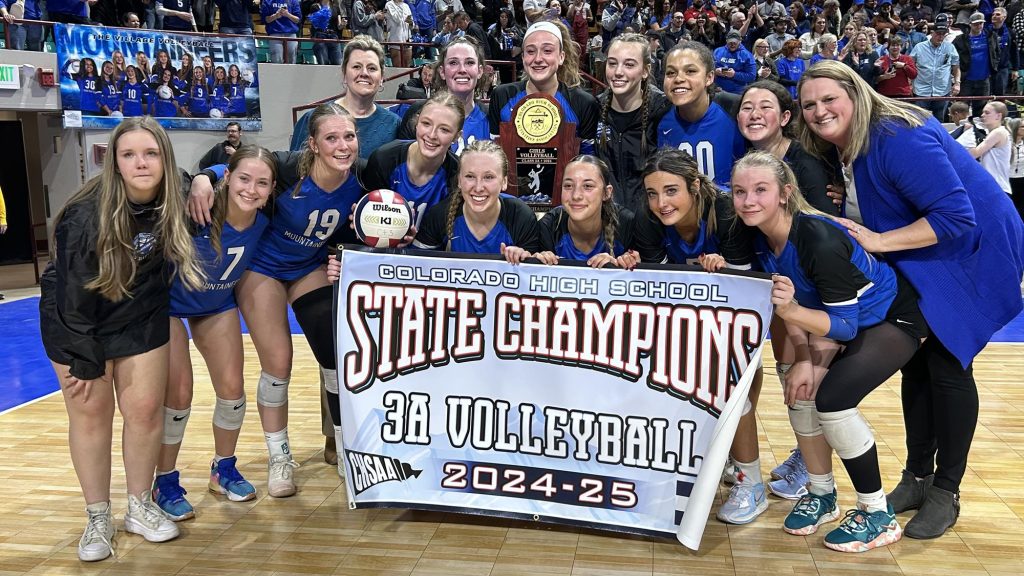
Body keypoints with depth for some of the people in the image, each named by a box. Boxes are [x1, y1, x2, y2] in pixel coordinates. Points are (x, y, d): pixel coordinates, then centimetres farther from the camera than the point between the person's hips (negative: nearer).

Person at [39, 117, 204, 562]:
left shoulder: (170, 201, -16)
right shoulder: (86, 215, -29)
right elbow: (74, 293, -22)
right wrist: (85, 359, -18)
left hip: (141, 319, 4)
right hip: (76, 320, -3)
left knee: (145, 408, 3)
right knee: (90, 412, 3)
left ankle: (140, 507, 22)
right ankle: (98, 518, 17)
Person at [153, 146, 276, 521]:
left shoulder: (264, 221, -20)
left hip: (218, 305, 5)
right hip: (169, 303, -4)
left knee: (232, 387, 3)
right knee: (178, 393, -7)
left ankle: (224, 469, 27)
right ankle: (165, 483, 14)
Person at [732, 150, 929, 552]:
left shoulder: (819, 240, -33)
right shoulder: (762, 240, -9)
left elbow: (845, 325, -29)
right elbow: (793, 306, -2)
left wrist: (791, 310, -44)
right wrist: (806, 359, -14)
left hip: (895, 317, -8)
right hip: (846, 317, 8)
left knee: (832, 398, -21)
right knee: (800, 393, -4)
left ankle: (879, 515, -3)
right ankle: (822, 496, 17)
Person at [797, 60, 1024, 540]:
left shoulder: (897, 139, -28)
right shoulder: (845, 147, -1)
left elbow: (956, 217, -32)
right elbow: (867, 214, 10)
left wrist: (878, 241, -30)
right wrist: (842, 225, -11)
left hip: (974, 253, -9)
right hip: (922, 262, 9)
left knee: (946, 363, -5)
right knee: (916, 362, 11)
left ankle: (946, 492, 12)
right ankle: (917, 477, 25)